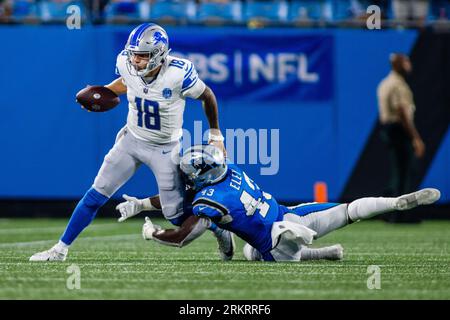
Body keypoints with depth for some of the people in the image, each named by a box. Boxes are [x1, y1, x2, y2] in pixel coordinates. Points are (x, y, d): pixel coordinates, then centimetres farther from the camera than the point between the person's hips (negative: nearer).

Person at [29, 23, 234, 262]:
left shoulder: (177, 74, -29)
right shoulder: (126, 64, -17)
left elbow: (207, 96, -10)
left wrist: (215, 135, -2)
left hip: (165, 149, -4)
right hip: (132, 140, 4)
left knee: (176, 215, 0)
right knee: (96, 195, 0)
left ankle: (220, 230, 30)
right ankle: (61, 249, 10)